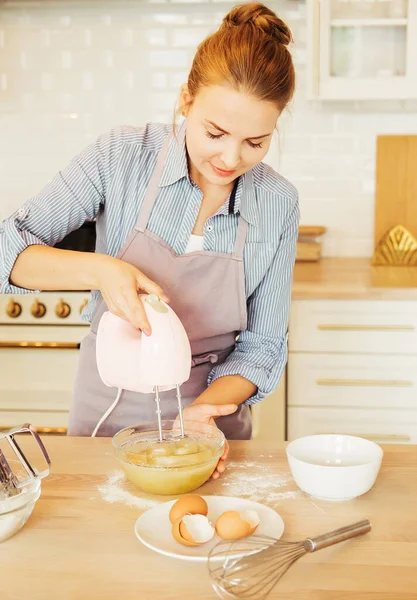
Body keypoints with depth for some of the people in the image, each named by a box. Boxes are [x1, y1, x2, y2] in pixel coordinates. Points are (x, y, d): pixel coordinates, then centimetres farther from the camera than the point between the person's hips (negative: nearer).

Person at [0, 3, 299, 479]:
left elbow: (262, 346, -6)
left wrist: (205, 408, -23)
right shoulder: (122, 156, -17)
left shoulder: (278, 204, -12)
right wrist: (98, 269, -32)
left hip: (210, 408, 1)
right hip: (110, 405, 0)